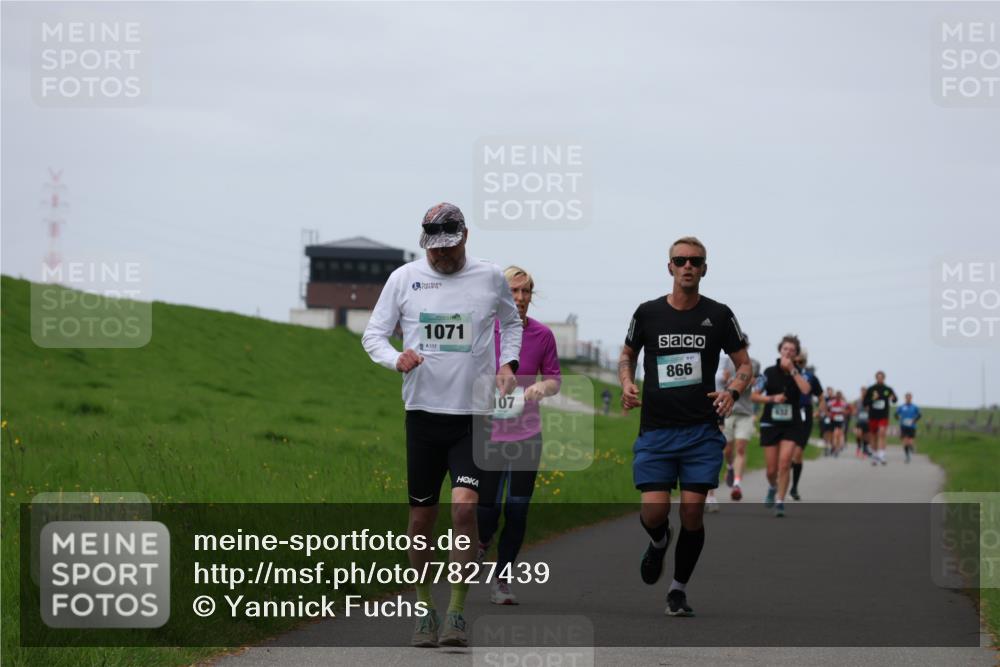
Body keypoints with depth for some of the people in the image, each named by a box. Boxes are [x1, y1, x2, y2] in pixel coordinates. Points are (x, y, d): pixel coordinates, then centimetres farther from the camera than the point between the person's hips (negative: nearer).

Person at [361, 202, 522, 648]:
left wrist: (508, 364, 8)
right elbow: (372, 334, 6)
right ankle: (424, 611, 19)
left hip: (473, 413, -1)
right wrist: (395, 358, -14)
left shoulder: (490, 277, 4)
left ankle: (456, 615, -10)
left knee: (464, 507, -16)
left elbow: (512, 323, 23)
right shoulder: (403, 278, 2)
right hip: (423, 410, 1)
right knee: (421, 515, 5)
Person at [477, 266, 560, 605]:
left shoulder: (542, 334, 0)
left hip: (526, 436, 2)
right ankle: (481, 543, 34)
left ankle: (502, 580, 12)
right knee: (488, 509, -3)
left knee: (517, 511, -2)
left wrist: (541, 387, -11)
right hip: (488, 433, -2)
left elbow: (554, 379, 10)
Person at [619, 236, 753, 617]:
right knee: (653, 511, -10)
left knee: (692, 513, -6)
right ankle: (659, 543, 28)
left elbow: (744, 364, 10)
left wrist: (733, 391, -11)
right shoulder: (648, 313, 4)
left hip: (702, 431, 0)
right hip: (655, 431, 0)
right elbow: (627, 355, 19)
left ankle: (679, 590, 12)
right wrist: (627, 384, -1)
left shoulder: (719, 315, 3)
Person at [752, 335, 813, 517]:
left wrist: (792, 370, -19)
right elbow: (754, 396, 3)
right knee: (772, 469, 4)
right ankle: (772, 487, 38)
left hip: (792, 425, -1)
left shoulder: (799, 372, 1)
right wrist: (773, 398, -13)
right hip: (770, 424, 1)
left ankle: (780, 502, -7)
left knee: (785, 462, -16)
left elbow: (806, 390, -21)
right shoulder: (769, 372, 0)